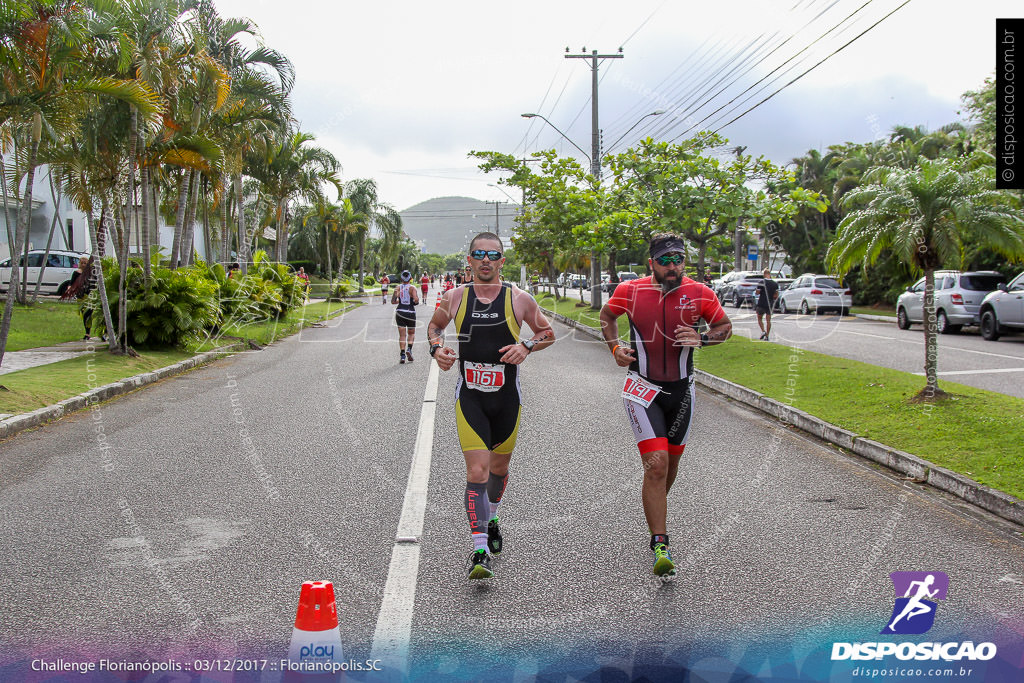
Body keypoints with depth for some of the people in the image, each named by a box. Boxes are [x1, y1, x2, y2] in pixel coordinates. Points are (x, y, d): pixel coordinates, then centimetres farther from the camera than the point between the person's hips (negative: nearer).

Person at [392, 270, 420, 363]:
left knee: (402, 335, 5)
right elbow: (416, 300, -18)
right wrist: (416, 299, 5)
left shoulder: (398, 288, 1)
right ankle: (409, 349, -6)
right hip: (410, 312, -2)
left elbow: (393, 301, -4)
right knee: (411, 333, 17)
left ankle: (402, 355, -5)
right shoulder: (412, 288, -6)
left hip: (400, 312, 2)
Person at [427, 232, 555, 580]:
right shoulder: (455, 298, -2)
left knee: (499, 467, 18)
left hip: (507, 398, 1)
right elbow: (434, 326, 17)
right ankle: (480, 551, -11)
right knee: (477, 472, -13)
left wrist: (526, 346, -11)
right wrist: (437, 348, -4)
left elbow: (548, 332, 8)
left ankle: (491, 520, 48)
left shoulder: (518, 299, -4)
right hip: (469, 398, -1)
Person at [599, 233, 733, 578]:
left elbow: (725, 326, 8)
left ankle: (655, 515, 45)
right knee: (656, 465, -15)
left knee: (670, 463, 17)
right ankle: (660, 544, -9)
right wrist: (615, 347, -3)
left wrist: (701, 338, -12)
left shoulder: (699, 294, -6)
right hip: (643, 390, -3)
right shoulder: (630, 291, -8)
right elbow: (606, 316, 13)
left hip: (681, 391, 3)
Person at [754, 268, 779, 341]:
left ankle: (763, 331, -7)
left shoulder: (761, 283, -12)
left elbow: (757, 293, -8)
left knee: (759, 318, 13)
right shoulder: (775, 284, 0)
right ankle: (766, 336, 6)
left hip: (761, 304, -3)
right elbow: (776, 295, 4)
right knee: (768, 320, 7)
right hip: (770, 304, 3)